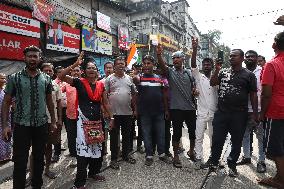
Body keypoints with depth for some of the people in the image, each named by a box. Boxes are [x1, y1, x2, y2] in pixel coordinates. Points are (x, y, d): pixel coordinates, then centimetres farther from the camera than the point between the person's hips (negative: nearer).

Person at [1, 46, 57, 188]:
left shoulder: (46, 79, 4)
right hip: (21, 125, -2)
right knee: (20, 161, 3)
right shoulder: (15, 78, -2)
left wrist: (53, 121, 10)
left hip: (42, 125, 3)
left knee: (39, 159, 15)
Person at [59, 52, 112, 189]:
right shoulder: (79, 82, -4)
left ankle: (93, 172, 37)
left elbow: (105, 103, 11)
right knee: (83, 149, -5)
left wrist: (110, 117, 9)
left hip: (97, 120, 5)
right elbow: (61, 76, -15)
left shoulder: (101, 85, 7)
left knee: (97, 148, 15)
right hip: (83, 120, -5)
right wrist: (75, 64, -20)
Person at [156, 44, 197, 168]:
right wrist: (159, 54, -37)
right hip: (176, 108, -3)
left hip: (190, 107, 4)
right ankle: (176, 156, 21)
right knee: (177, 133, 4)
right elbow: (162, 66, -20)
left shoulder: (189, 72, 11)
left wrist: (195, 91, -3)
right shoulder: (170, 72, 1)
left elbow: (194, 86, 19)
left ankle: (191, 151, 39)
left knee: (193, 131, 14)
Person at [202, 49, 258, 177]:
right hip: (221, 112, 2)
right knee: (217, 139, 9)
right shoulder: (223, 72, 9)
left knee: (237, 141, 11)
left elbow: (253, 95, 1)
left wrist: (255, 113, -3)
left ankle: (232, 165, 29)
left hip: (239, 115, -1)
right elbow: (212, 83, 1)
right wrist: (216, 70, -10)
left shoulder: (249, 75, 2)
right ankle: (213, 161, 26)